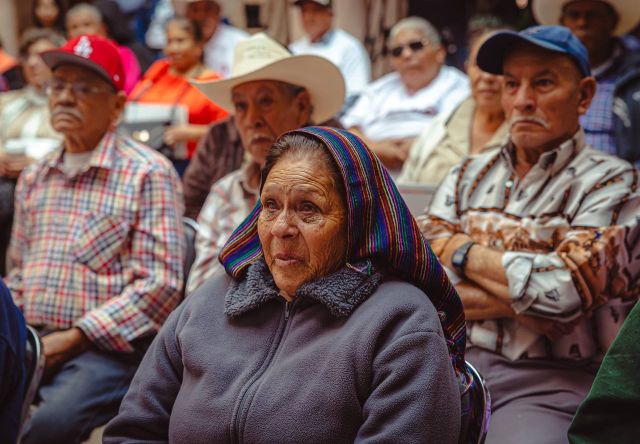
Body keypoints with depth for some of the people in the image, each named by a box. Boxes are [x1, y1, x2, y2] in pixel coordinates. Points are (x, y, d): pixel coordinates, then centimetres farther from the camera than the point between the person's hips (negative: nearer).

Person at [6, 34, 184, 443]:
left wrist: (75, 338, -13)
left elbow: (161, 283, -10)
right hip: (33, 343, 6)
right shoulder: (33, 178, 18)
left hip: (108, 346, -5)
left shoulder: (148, 173, -3)